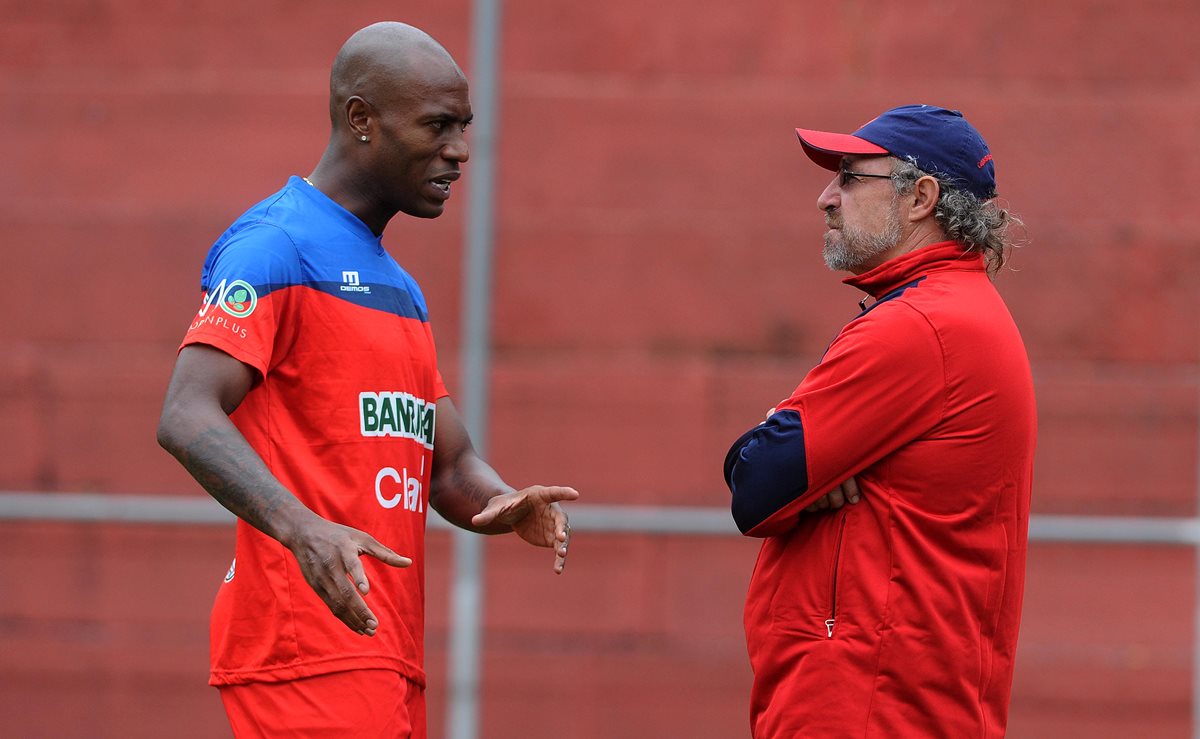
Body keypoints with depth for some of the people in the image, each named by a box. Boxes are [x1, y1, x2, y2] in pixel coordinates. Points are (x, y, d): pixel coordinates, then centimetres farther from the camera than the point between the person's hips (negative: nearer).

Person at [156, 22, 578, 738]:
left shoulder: (400, 290, 24)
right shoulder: (277, 247, -6)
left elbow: (452, 467, 24)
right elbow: (187, 418, -19)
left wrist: (505, 505, -1)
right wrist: (300, 527, -35)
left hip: (389, 664, 9)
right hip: (309, 646, -9)